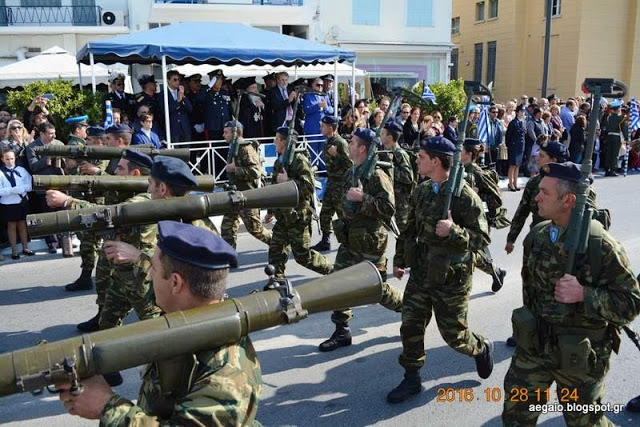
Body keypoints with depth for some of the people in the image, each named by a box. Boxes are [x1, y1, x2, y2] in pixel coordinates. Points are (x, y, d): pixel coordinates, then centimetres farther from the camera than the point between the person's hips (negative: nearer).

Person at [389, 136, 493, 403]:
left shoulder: (465, 196, -18)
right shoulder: (421, 191, 3)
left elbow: (482, 239, -16)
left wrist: (454, 231, -32)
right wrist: (400, 260, 16)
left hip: (451, 278, -6)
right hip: (420, 273, 6)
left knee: (453, 334, 9)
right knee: (410, 326, 8)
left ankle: (482, 349, 41)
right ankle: (412, 379, 25)